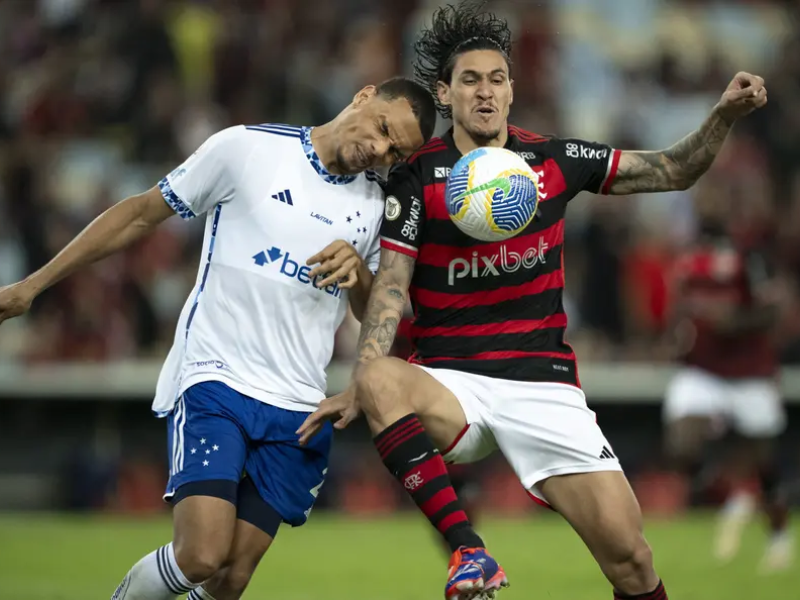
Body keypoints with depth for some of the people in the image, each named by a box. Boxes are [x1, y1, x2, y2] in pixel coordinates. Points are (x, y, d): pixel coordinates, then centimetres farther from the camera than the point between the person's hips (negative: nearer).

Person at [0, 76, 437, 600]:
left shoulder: (377, 204, 9)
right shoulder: (246, 149, -3)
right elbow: (142, 214, 5)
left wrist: (359, 272, -7)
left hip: (298, 408, 4)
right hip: (215, 380, -4)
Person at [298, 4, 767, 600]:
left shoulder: (552, 160, 6)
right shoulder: (417, 178, -1)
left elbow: (673, 171, 11)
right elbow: (391, 286, -7)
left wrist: (725, 115, -6)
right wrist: (360, 383, -22)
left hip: (543, 381, 1)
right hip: (451, 381, -1)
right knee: (380, 382, -37)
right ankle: (468, 547, -35)